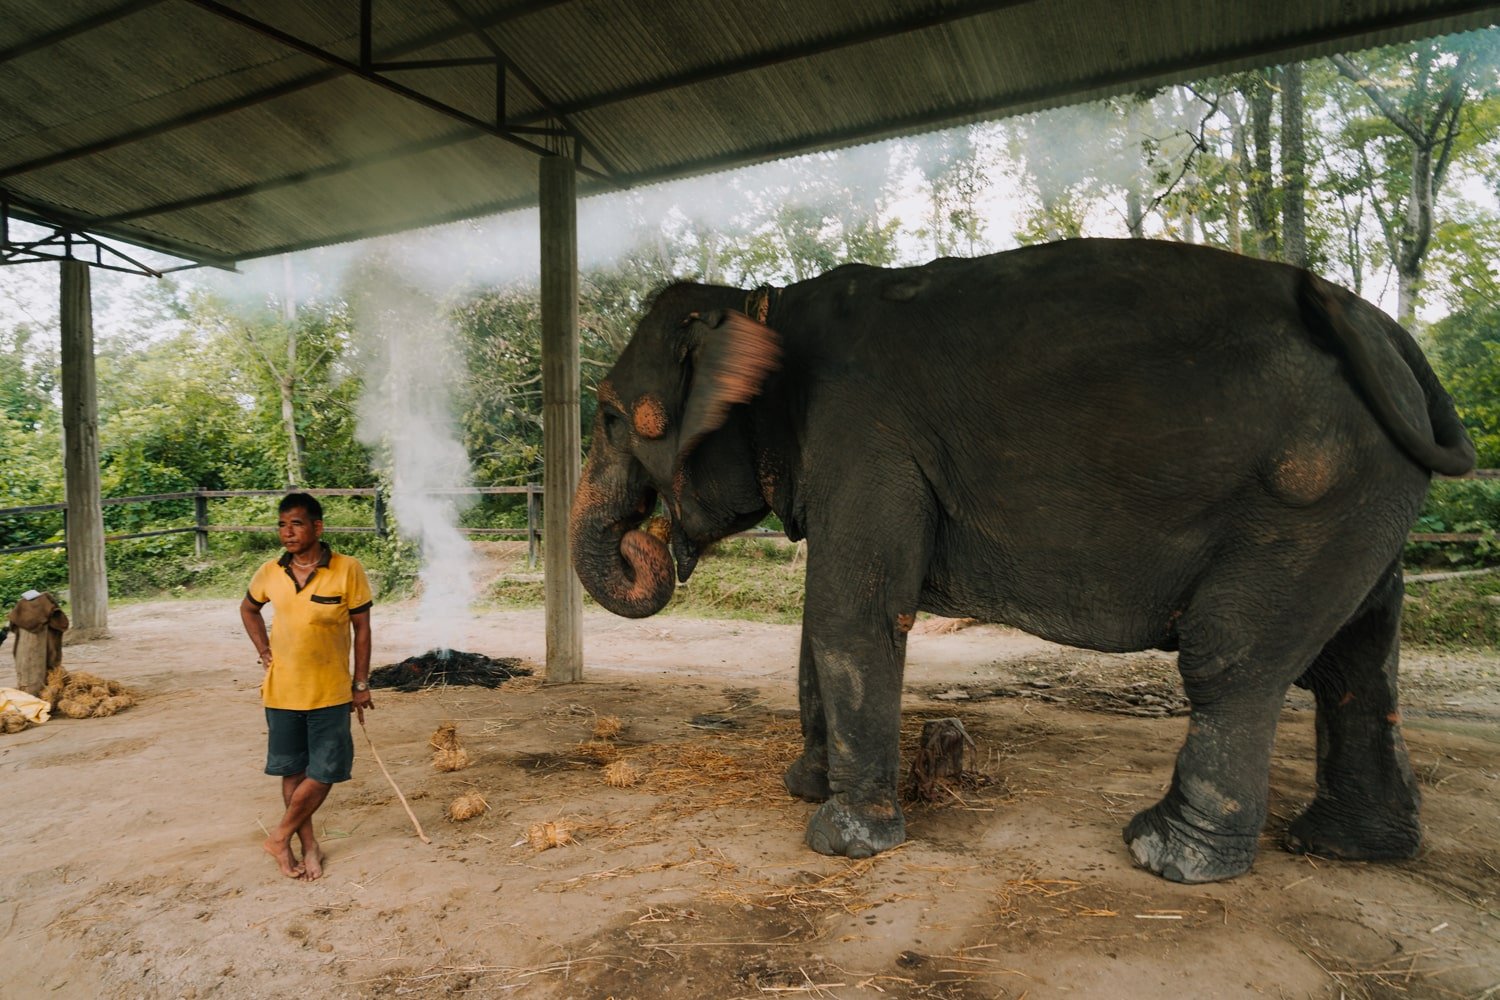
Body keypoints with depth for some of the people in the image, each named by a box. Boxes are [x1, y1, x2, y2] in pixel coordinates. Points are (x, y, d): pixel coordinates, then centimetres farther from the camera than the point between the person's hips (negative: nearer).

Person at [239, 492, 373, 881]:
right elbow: (248, 608, 19)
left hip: (330, 692, -3)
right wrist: (264, 651, 5)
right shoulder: (269, 572, -2)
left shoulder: (348, 570, -12)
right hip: (282, 691, 3)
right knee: (292, 771, 11)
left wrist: (361, 684, -3)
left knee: (323, 772, 1)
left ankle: (279, 837, 23)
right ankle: (309, 845, 27)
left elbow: (361, 628, -5)